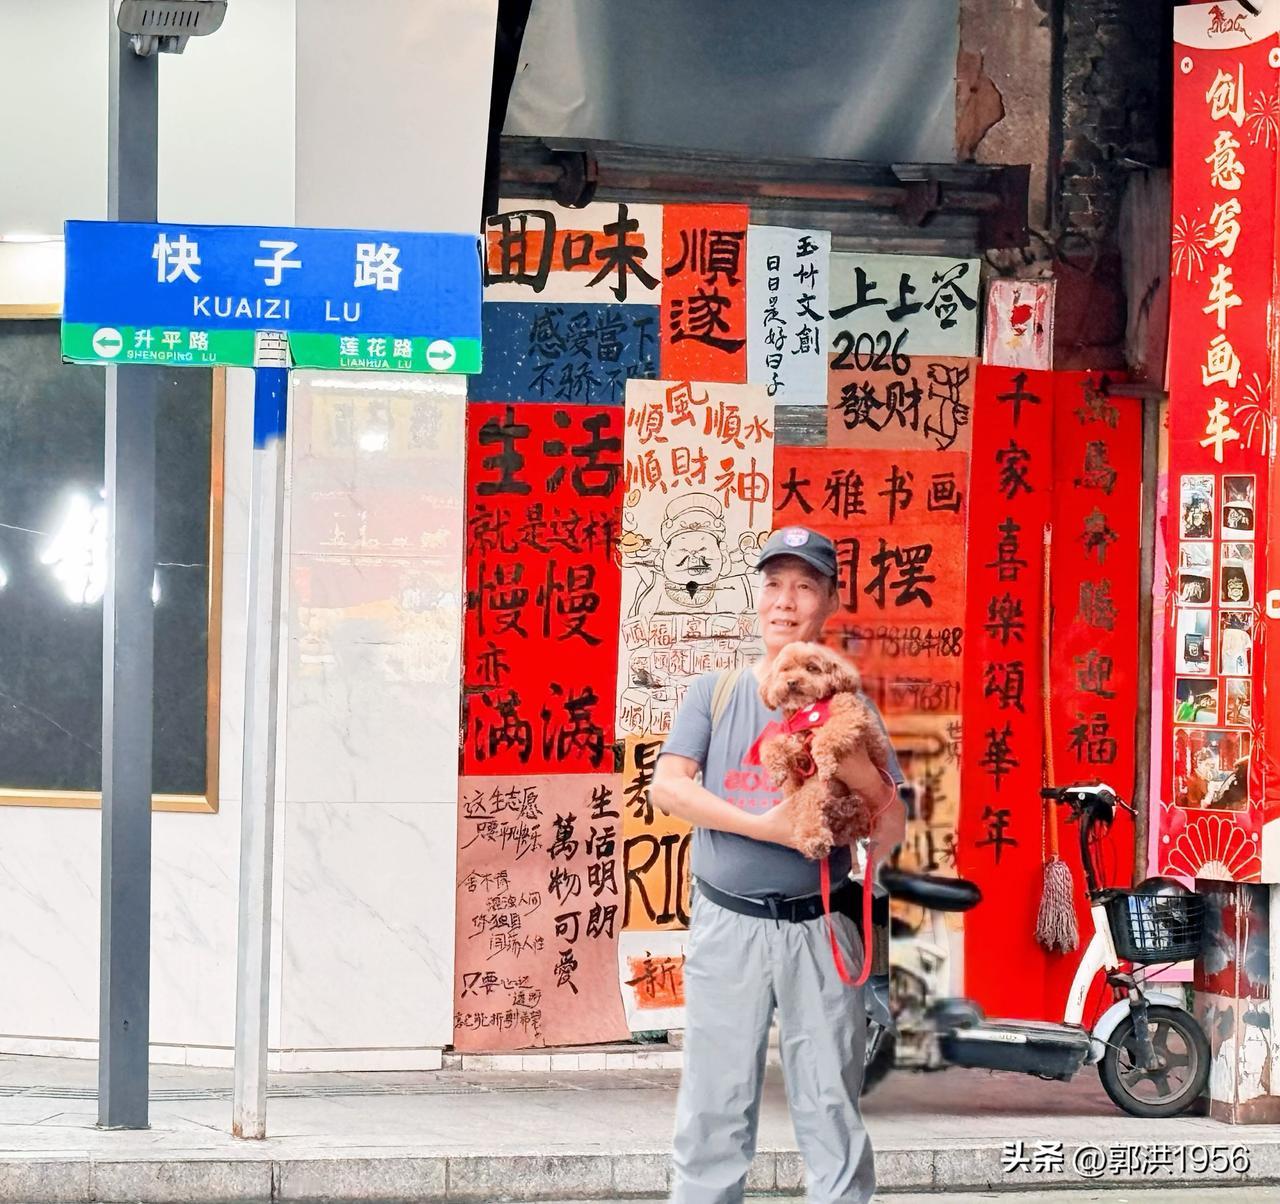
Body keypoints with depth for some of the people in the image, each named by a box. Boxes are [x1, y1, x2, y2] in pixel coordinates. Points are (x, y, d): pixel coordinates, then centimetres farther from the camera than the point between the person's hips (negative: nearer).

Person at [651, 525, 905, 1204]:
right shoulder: (716, 692, 6)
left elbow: (891, 821, -1)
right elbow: (667, 787, -7)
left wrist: (845, 755, -18)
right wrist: (765, 826, -17)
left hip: (818, 927, 0)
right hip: (726, 925, 0)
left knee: (832, 1112, 2)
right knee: (712, 1112, 3)